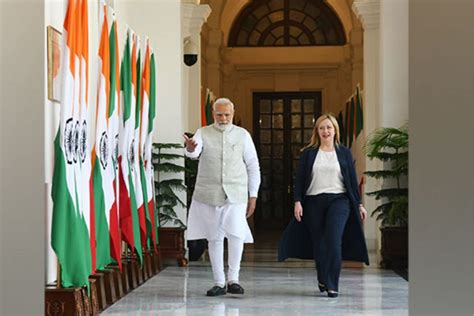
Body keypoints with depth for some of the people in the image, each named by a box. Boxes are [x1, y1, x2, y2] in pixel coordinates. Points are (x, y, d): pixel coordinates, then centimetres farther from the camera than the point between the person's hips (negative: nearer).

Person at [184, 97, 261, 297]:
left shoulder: (243, 135, 6)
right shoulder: (203, 134, 3)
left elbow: (253, 166, 9)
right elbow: (193, 153, -17)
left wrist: (253, 195, 5)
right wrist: (190, 148, -42)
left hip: (236, 194, -1)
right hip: (208, 194, 1)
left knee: (236, 234, -17)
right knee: (214, 238, 6)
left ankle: (233, 279, -4)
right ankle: (219, 283, 16)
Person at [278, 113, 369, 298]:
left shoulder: (344, 153, 9)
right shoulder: (308, 153, 8)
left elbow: (352, 180, 10)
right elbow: (299, 179, 6)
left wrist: (359, 204, 7)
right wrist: (297, 201, -4)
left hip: (338, 200, -1)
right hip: (314, 202, 1)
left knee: (333, 241, -15)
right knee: (318, 244, 4)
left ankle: (332, 285, -13)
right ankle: (322, 280, 22)